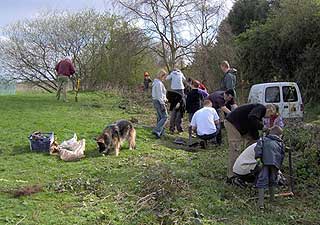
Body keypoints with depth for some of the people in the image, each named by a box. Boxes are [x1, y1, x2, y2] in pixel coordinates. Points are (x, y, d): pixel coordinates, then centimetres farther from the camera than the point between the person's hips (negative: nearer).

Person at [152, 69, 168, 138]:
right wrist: (162, 104, -21)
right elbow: (159, 95, -21)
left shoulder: (156, 82, 15)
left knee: (160, 117, 16)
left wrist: (165, 99, 21)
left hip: (156, 101, 11)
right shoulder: (159, 83, -17)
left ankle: (161, 131, 22)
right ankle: (156, 130, -17)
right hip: (159, 101, -11)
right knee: (165, 117, -10)